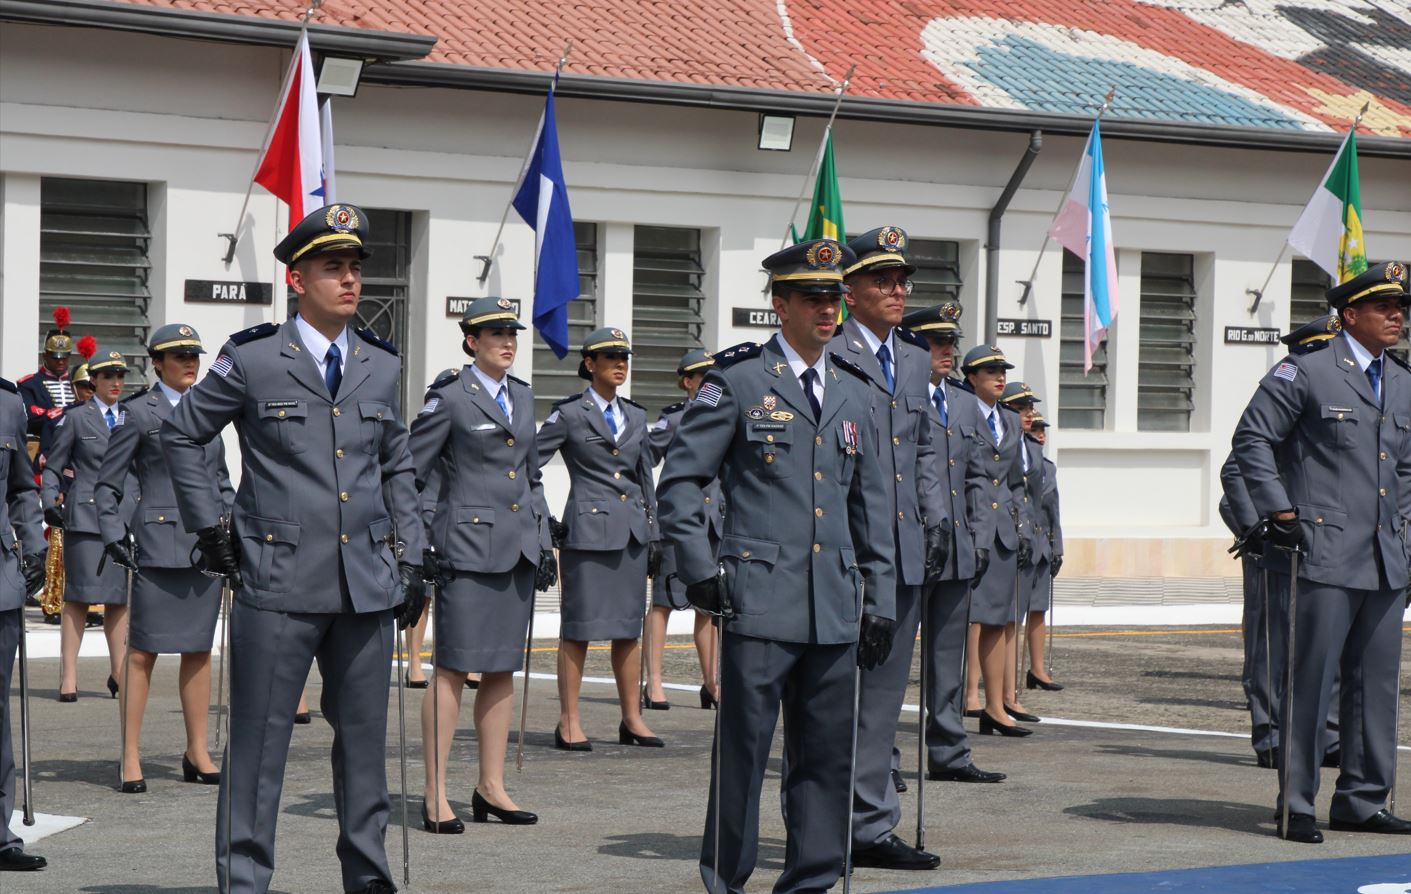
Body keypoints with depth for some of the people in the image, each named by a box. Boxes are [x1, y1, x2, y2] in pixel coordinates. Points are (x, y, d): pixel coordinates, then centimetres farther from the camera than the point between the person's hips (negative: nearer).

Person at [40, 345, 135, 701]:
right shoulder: (75, 418, 4)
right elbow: (52, 468, 5)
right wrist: (50, 504, -8)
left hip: (127, 518, 4)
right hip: (86, 517, -4)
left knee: (120, 597, 7)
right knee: (79, 595, -7)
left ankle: (117, 672, 16)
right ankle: (69, 676, -6)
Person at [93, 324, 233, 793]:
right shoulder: (139, 412, -1)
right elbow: (107, 485, 0)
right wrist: (113, 536, -10)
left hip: (206, 544, 5)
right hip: (159, 547, -5)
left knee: (200, 649, 8)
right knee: (143, 651, -4)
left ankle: (197, 754, 15)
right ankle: (130, 758, 1)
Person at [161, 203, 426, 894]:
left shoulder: (382, 367, 10)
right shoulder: (252, 360, -2)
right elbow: (181, 434, 9)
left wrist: (410, 558, 13)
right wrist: (209, 525, 4)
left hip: (367, 587, 4)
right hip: (278, 584, -4)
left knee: (364, 737, 10)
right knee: (258, 741, -1)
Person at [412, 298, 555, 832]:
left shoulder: (522, 396, 14)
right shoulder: (451, 398, -6)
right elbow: (410, 472, -6)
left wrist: (542, 542, 15)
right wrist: (416, 545, -11)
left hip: (517, 552, 7)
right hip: (468, 551, -7)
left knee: (503, 669, 9)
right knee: (453, 669, -6)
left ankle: (491, 787, 16)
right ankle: (436, 796, -4)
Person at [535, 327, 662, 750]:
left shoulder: (636, 416, 14)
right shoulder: (570, 414, -2)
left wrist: (654, 536, 16)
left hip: (631, 533, 5)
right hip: (588, 531, -5)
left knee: (629, 628, 8)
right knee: (580, 627, -3)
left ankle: (632, 719, 14)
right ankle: (569, 723, 2)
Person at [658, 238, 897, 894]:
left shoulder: (853, 392, 15)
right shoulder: (737, 380, 0)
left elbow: (871, 504, 18)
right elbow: (679, 482, 2)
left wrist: (879, 599, 14)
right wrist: (699, 570, -6)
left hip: (835, 610, 5)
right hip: (760, 600, -5)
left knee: (827, 754, 6)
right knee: (743, 747, -2)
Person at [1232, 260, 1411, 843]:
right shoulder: (1306, 372, -4)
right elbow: (1251, 439, -4)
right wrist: (1280, 511, -9)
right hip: (1325, 557, -7)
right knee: (1310, 680, -6)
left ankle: (1361, 802, 17)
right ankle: (1296, 807, 0)